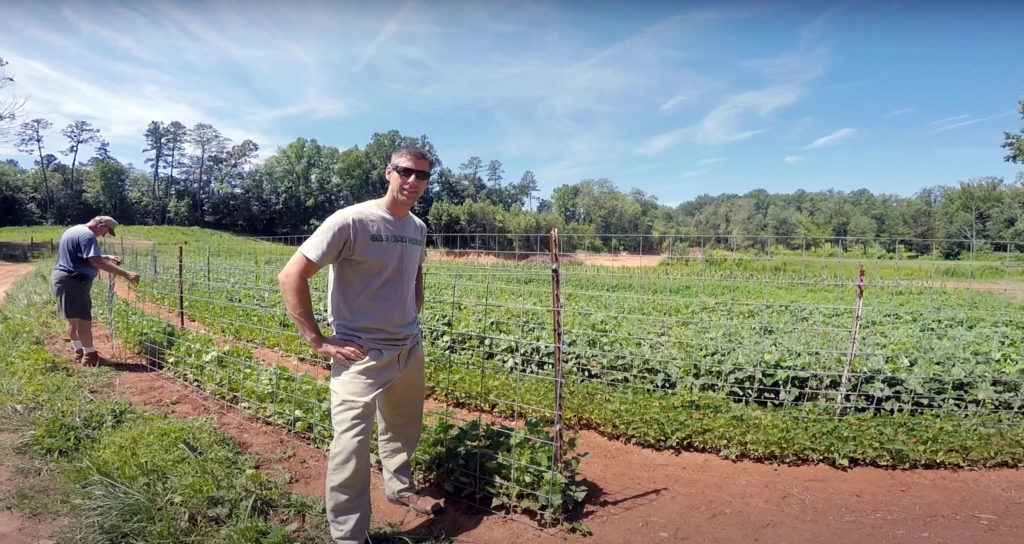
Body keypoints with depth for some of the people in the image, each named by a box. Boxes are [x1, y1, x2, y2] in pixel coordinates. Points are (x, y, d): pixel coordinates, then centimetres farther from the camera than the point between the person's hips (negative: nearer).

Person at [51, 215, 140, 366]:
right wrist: (125, 274, -30)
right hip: (73, 281, -11)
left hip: (60, 278, 11)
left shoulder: (73, 230, 17)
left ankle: (79, 351, 30)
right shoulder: (87, 235, -17)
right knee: (84, 319, -4)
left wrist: (107, 257, 14)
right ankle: (90, 355, 2)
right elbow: (96, 262, -27)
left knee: (73, 319, 19)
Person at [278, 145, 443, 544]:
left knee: (403, 430, 23)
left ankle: (400, 488, 47)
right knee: (351, 444, -3)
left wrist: (413, 321, 11)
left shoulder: (418, 228, 3)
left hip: (410, 350, 7)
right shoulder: (351, 221, -18)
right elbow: (290, 276, -19)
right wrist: (317, 341, -19)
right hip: (361, 355, -7)